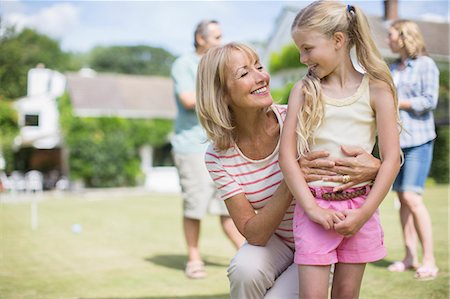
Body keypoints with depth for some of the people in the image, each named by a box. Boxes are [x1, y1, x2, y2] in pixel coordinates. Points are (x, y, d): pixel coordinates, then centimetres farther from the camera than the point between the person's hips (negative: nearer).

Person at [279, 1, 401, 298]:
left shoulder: (376, 89, -2)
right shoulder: (304, 91, 2)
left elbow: (392, 159, -4)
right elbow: (287, 155, -3)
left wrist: (364, 214, -9)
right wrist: (312, 208, -11)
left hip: (359, 206, 0)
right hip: (315, 206, 0)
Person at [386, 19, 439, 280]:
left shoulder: (426, 64, -3)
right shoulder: (393, 68, 18)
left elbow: (430, 101, -13)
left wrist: (394, 102, -13)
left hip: (418, 139, -7)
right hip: (396, 139, 7)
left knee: (412, 197, -14)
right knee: (402, 197, 6)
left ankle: (429, 261, -6)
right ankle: (410, 257, 13)